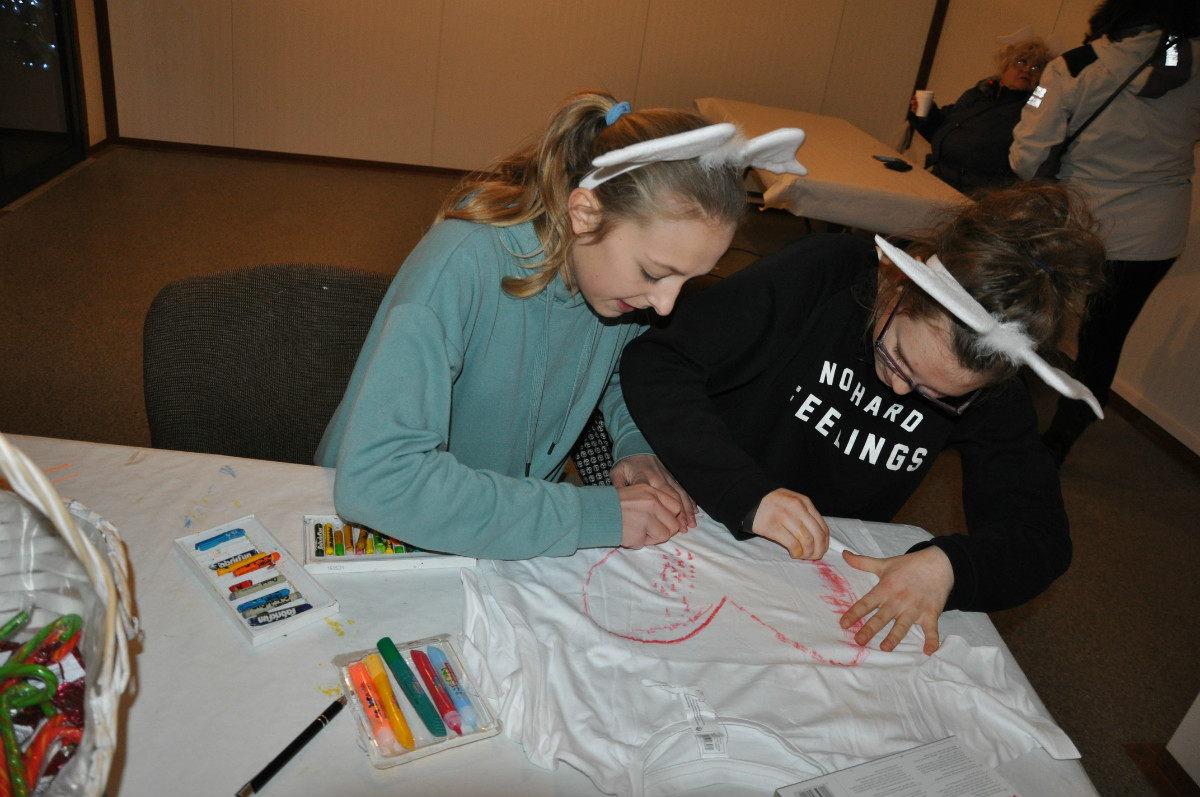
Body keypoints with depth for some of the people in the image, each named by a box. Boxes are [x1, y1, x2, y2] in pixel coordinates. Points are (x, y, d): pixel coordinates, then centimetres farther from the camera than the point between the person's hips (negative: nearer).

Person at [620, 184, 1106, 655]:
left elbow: (1041, 535, -7)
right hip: (703, 522, -2)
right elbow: (655, 363, -23)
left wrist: (949, 565, -29)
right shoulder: (823, 274, -21)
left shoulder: (993, 388, -10)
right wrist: (747, 492, -33)